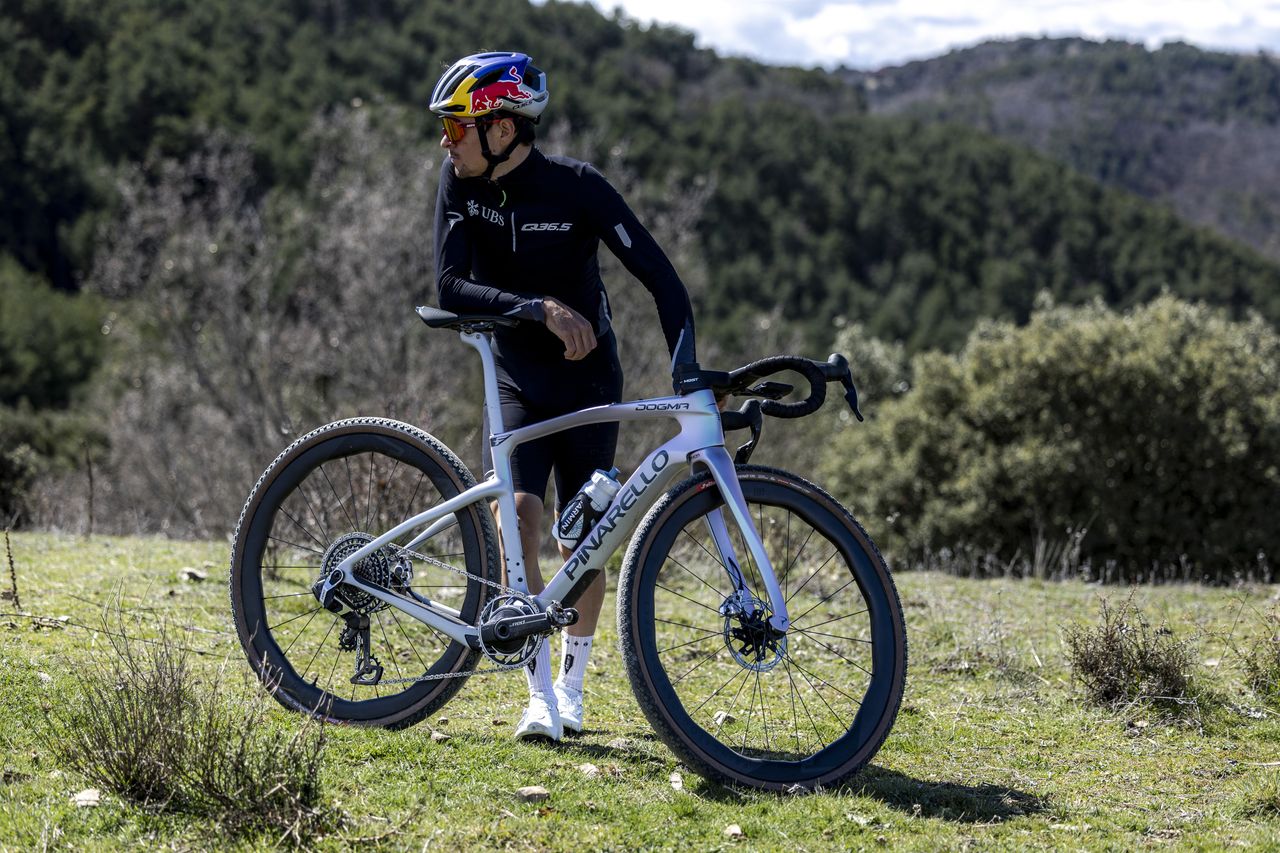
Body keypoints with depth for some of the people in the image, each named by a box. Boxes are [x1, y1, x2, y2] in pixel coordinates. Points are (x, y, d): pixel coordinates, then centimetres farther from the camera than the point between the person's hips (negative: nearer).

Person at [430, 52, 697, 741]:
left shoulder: (576, 187, -18)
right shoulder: (460, 183, -9)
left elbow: (661, 278, -17)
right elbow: (451, 287, -19)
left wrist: (688, 376, -27)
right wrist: (541, 308, -33)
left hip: (588, 384, -2)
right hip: (517, 382, 2)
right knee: (516, 512, -21)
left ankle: (572, 689, 24)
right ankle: (539, 696, -17)